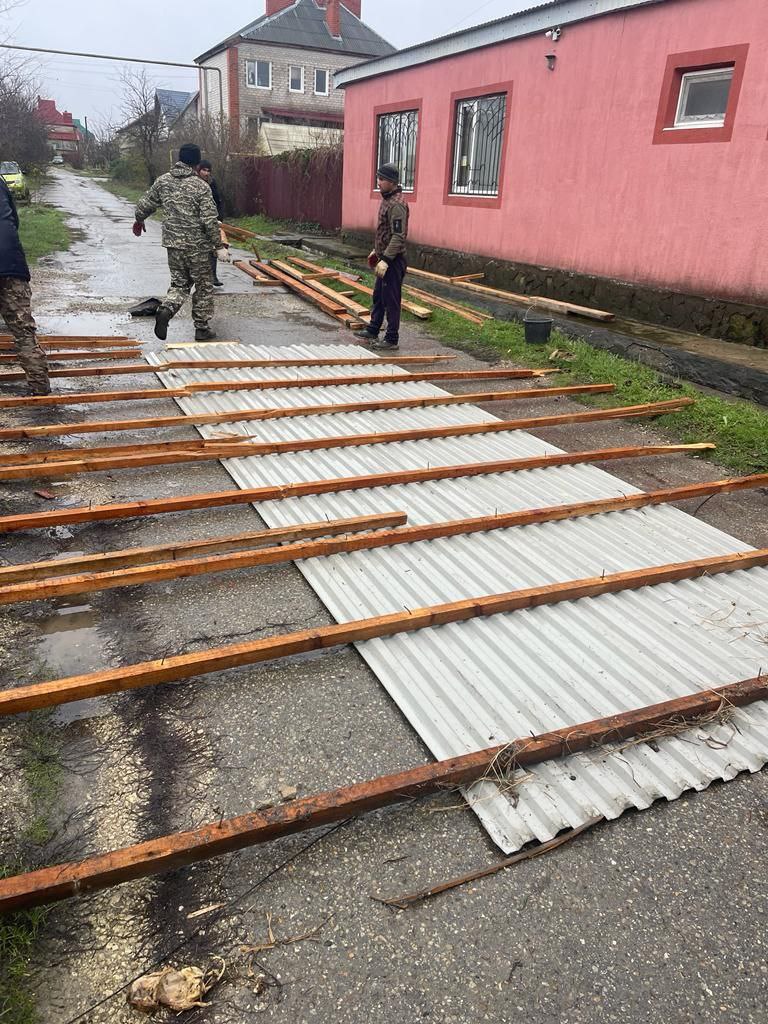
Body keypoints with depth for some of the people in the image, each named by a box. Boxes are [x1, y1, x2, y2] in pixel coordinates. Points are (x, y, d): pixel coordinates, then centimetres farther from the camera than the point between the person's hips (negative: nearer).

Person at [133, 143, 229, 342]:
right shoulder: (200, 186, -10)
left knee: (179, 283, 16)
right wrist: (219, 246, -11)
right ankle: (202, 328, 14)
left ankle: (166, 309, -12)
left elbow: (145, 205, 14)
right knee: (203, 287, 9)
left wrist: (139, 220, 34)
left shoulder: (163, 181, 5)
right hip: (197, 245, -4)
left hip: (173, 243, 5)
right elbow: (210, 220, -15)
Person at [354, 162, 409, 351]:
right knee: (378, 297, 18)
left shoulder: (397, 204, -19)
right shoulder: (387, 199, 12)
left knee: (391, 300, -3)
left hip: (393, 260, -10)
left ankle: (392, 340, 5)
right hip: (384, 257, 10)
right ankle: (372, 331, 30)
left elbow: (398, 236, -26)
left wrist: (385, 260, -29)